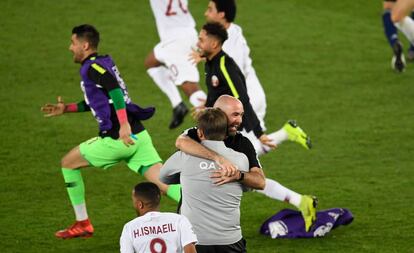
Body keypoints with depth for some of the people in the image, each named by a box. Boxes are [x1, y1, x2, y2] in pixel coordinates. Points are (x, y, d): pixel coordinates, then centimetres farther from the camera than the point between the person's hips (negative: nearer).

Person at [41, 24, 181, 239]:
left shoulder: (91, 67, -8)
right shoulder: (102, 63, 20)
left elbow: (115, 90, -25)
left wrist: (124, 125, -33)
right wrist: (66, 108, 34)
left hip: (117, 140, -8)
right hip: (138, 136, 8)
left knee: (68, 163, 12)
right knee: (163, 184, -1)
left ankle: (82, 224, 17)